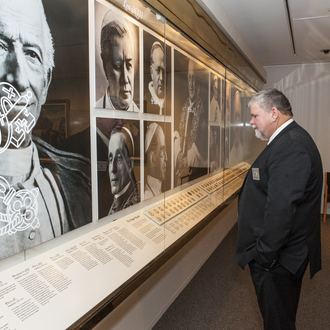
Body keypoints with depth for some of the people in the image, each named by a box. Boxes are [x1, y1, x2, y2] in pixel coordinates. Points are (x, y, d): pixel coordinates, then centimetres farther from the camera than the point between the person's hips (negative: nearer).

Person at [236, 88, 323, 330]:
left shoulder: (290, 147, -25)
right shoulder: (290, 140, 10)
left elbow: (281, 208, -31)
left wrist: (265, 255, -21)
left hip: (277, 258, -10)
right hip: (287, 252, 10)